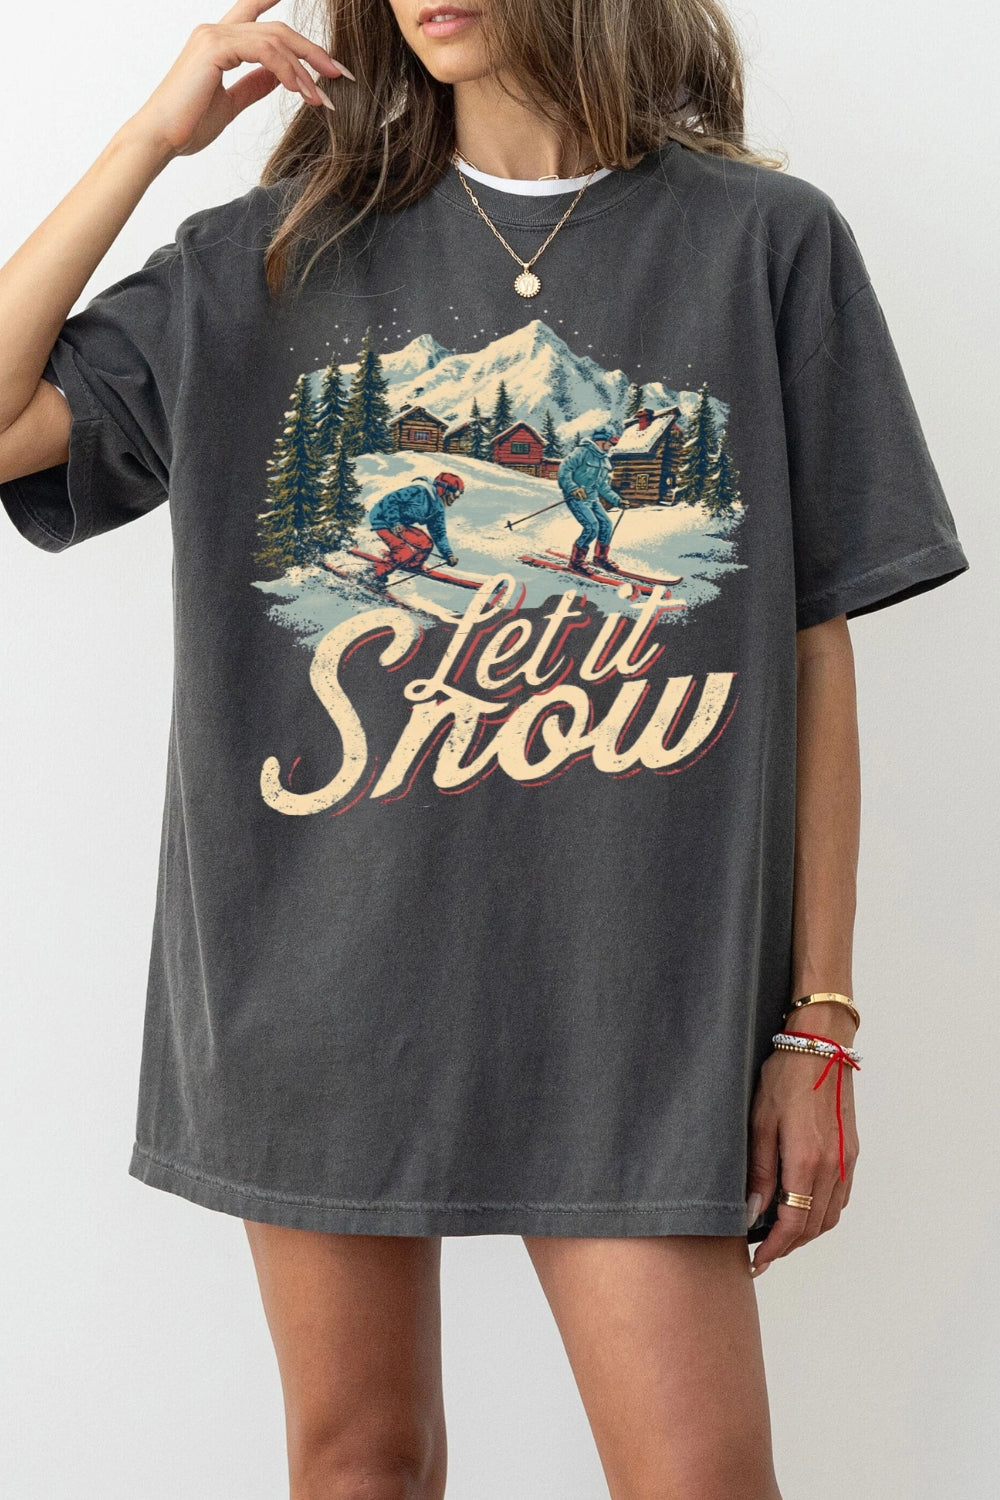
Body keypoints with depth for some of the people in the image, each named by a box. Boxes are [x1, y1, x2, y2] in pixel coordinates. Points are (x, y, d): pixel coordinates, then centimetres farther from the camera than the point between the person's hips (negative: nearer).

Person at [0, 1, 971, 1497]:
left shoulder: (766, 241, 2)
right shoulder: (281, 251, 9)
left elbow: (813, 652, 1)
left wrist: (816, 1023, 0)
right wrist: (155, 134, -2)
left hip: (626, 989, -2)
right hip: (312, 969, 2)